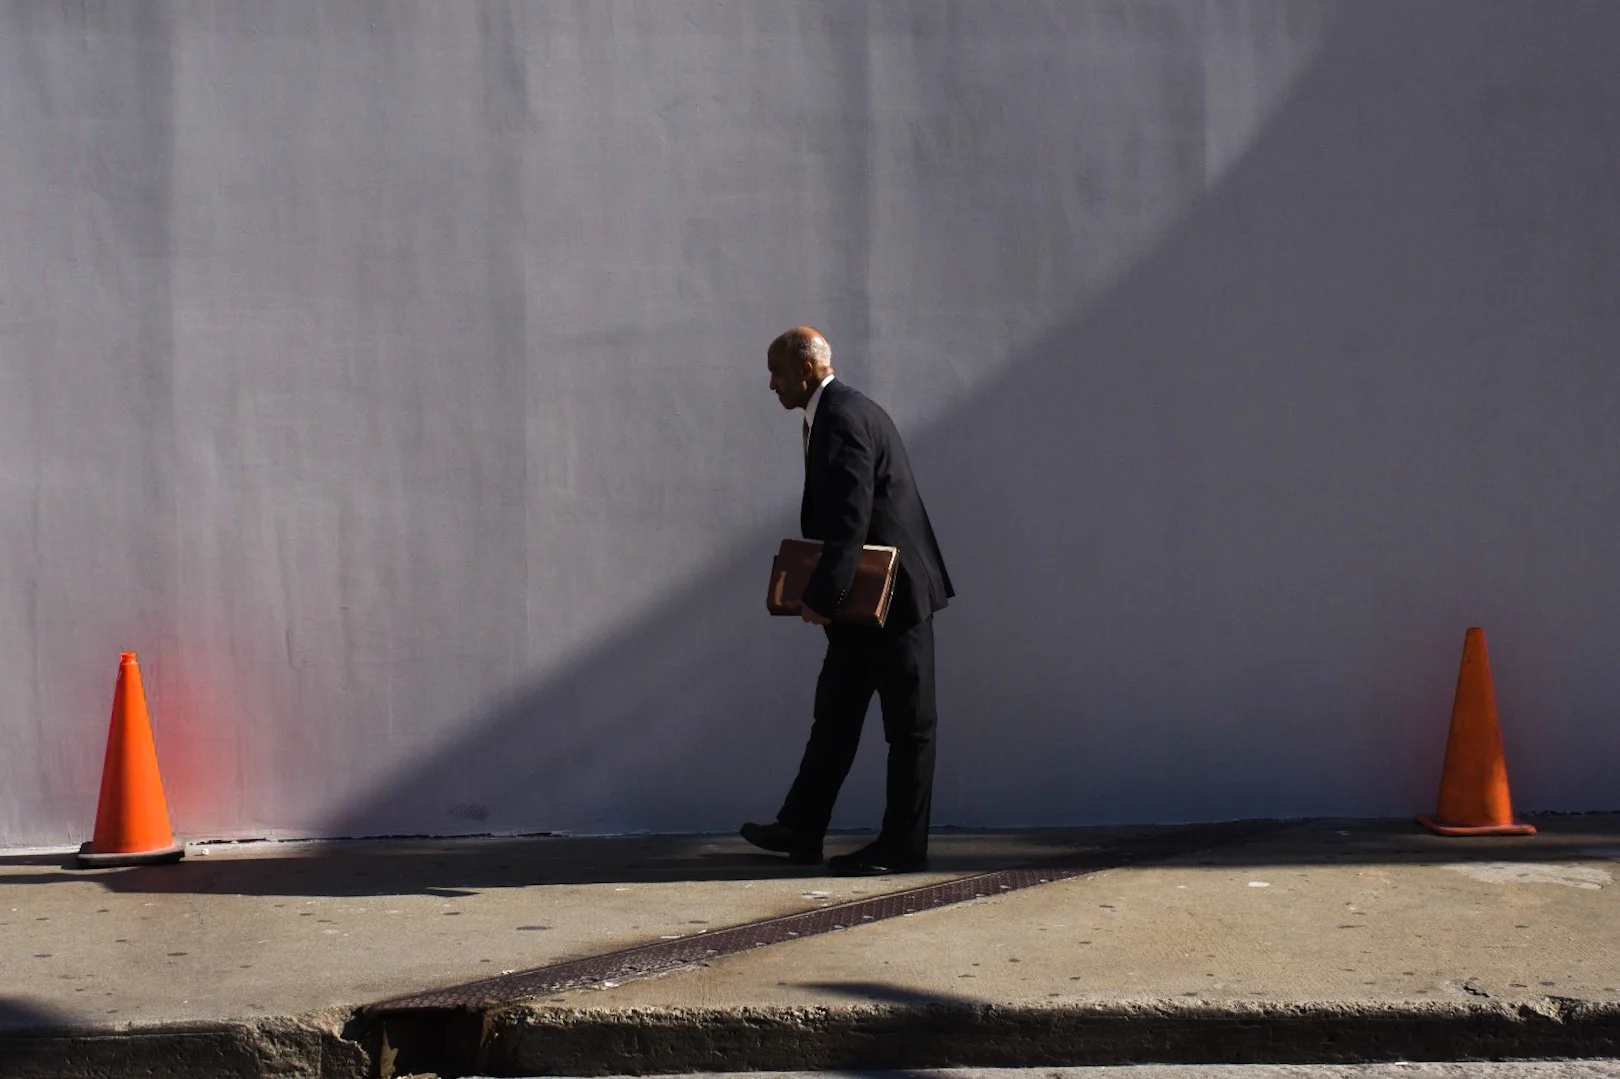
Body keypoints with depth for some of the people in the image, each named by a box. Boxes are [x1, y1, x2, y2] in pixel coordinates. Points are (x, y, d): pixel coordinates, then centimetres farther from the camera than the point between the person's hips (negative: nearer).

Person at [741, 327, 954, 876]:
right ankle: (800, 831, 20)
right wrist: (822, 591, 13)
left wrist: (821, 597, -23)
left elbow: (849, 520, -25)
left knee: (908, 723, 0)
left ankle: (903, 846, 6)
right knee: (835, 712, 13)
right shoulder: (834, 413, 14)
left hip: (891, 594, -11)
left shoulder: (844, 419, -18)